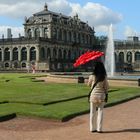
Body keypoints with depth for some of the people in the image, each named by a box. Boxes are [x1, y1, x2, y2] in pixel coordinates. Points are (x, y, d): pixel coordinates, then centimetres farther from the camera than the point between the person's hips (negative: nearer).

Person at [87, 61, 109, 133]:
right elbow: (106, 87, -1)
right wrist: (105, 93, 15)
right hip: (101, 95, 0)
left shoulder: (92, 76, -9)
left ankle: (92, 128, 14)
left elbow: (89, 84, 6)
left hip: (93, 95, 0)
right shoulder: (104, 77, -8)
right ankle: (99, 128, 7)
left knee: (92, 112, 9)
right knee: (100, 112, 7)